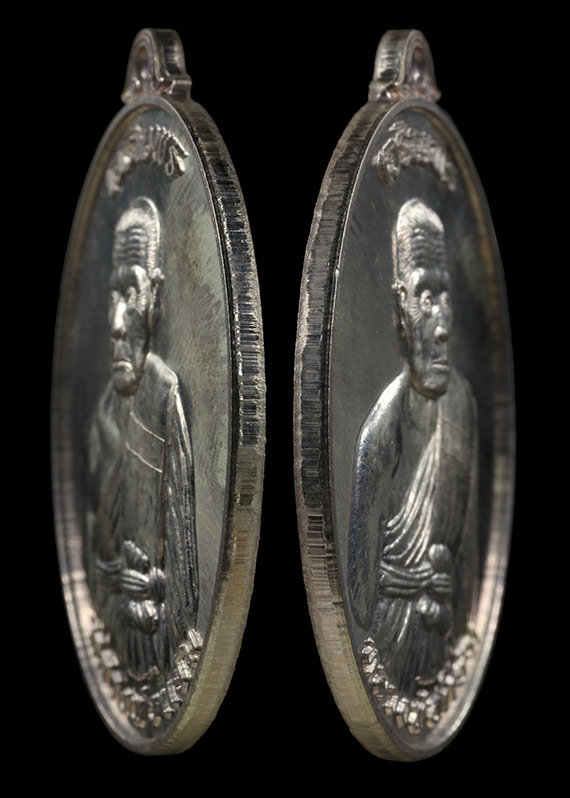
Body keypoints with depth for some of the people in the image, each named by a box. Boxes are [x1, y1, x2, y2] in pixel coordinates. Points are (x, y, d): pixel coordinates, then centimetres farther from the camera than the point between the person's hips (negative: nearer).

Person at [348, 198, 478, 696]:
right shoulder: (384, 422, -18)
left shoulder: (463, 402, -3)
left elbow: (469, 534, 6)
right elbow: (361, 561, -11)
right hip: (396, 613, -4)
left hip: (445, 618, 5)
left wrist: (462, 614, 7)